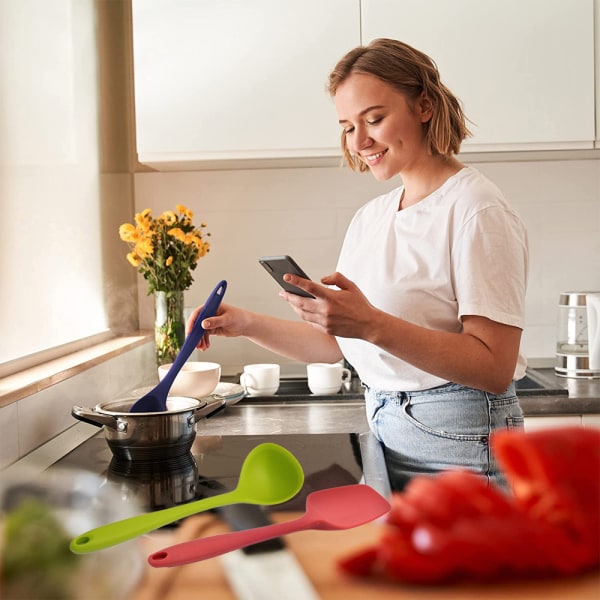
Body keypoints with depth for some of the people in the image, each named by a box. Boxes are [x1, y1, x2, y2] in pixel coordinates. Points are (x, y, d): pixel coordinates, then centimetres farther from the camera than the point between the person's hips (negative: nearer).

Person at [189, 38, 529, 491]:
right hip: (385, 432, 7)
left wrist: (373, 325, -31)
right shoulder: (370, 218, 9)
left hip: (460, 443, -6)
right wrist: (247, 324, -1)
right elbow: (335, 343, 11)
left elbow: (495, 368, -22)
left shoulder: (476, 208, -14)